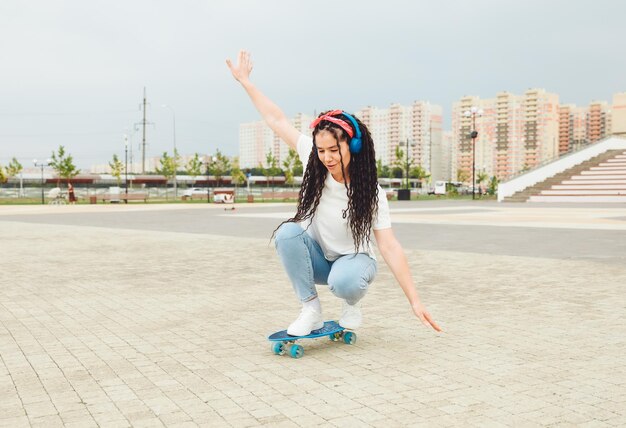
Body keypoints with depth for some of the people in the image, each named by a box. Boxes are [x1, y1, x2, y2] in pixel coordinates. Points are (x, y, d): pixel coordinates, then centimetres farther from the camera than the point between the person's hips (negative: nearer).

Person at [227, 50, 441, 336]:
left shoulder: (370, 192, -22)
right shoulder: (314, 163, -15)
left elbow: (389, 247, -24)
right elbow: (276, 120, -8)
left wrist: (415, 301, -28)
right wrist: (245, 81, -4)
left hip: (353, 259, -3)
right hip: (318, 258, 3)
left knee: (343, 282, -38)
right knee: (287, 233, -29)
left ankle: (352, 302, 0)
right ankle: (311, 310, -16)